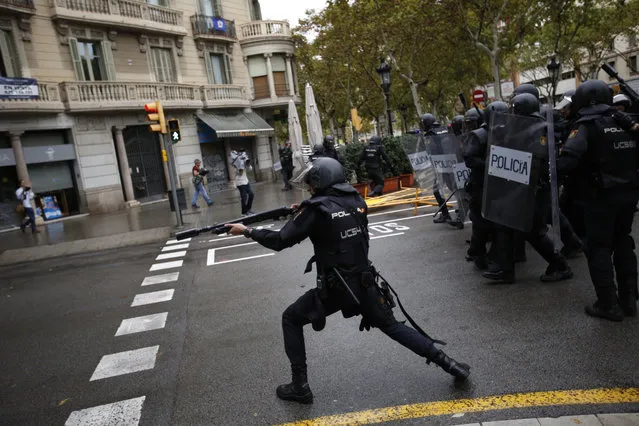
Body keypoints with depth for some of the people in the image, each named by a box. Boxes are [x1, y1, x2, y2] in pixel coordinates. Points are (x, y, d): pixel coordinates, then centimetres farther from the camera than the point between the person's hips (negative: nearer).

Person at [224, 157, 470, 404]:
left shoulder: (317, 207, -15)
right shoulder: (357, 201, 2)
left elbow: (281, 241, -11)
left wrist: (247, 231, 1)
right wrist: (303, 214, 13)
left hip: (334, 289, -5)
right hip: (364, 283, 6)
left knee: (291, 320, 15)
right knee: (392, 326, 24)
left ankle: (300, 387, 16)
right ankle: (449, 364, 24)